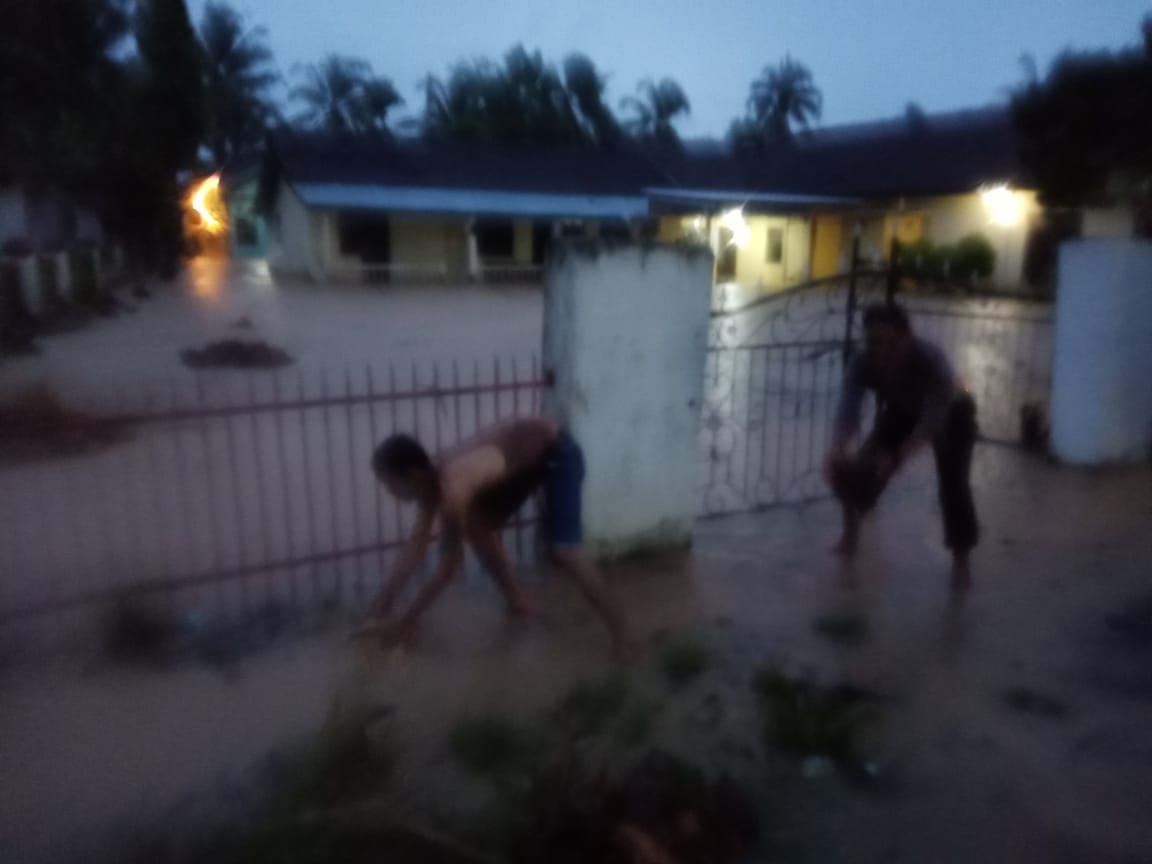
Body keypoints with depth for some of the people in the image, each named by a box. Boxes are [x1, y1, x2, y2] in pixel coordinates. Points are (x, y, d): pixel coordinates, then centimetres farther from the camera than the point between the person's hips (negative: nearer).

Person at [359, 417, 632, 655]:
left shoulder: (452, 487, -32)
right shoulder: (433, 477, -5)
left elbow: (450, 564, -26)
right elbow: (417, 544, 2)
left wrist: (405, 622, -18)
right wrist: (382, 606, 2)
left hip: (558, 453, -9)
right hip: (529, 457, 9)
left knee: (563, 550, -15)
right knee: (479, 527, 9)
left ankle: (620, 636, -5)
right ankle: (516, 602, 23)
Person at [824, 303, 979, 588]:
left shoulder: (931, 361, -42)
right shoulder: (862, 366, -33)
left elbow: (932, 422, -45)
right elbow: (847, 413, -41)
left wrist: (899, 457, -60)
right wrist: (837, 452, -60)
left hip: (951, 413, -3)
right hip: (902, 411, 3)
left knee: (953, 484, -17)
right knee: (862, 467, -10)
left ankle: (961, 560, 1)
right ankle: (852, 529, 16)